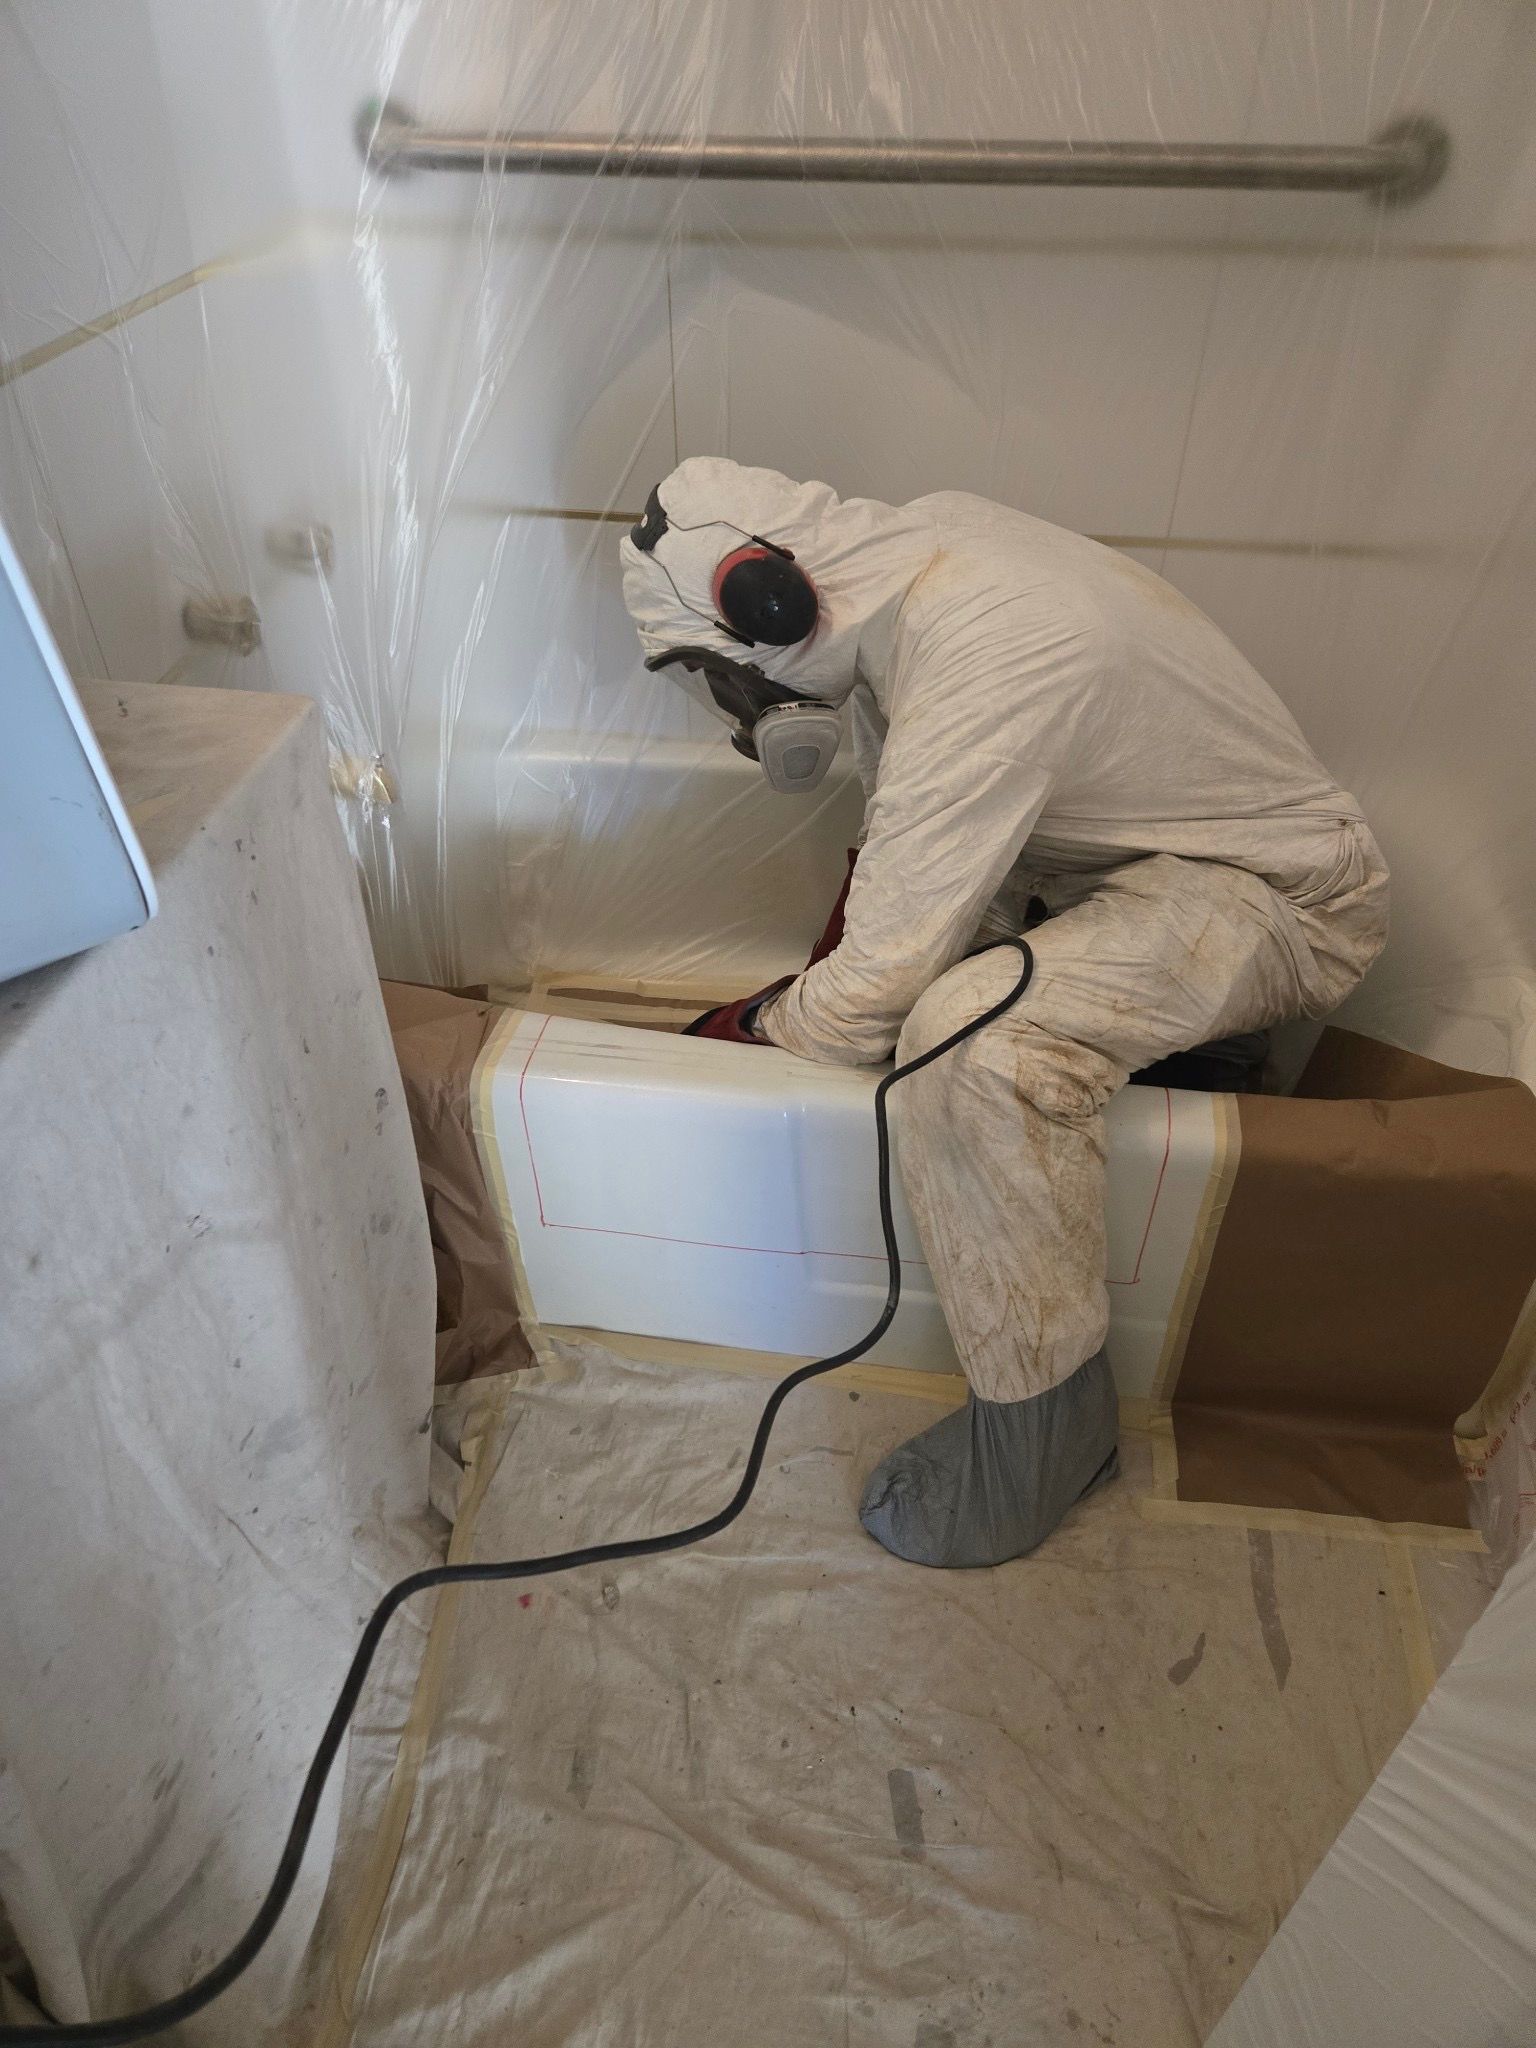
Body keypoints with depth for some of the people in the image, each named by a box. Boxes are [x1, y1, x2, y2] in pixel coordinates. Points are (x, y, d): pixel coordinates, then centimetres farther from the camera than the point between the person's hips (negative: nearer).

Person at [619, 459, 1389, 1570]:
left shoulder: (978, 685, -34)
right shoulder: (923, 538, -5)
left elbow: (873, 996, -28)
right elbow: (896, 802, 10)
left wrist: (748, 1028, -9)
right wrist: (826, 971, 8)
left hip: (1286, 898, -10)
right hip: (1159, 824, 10)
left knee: (975, 1038, -33)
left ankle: (1043, 1429, -13)